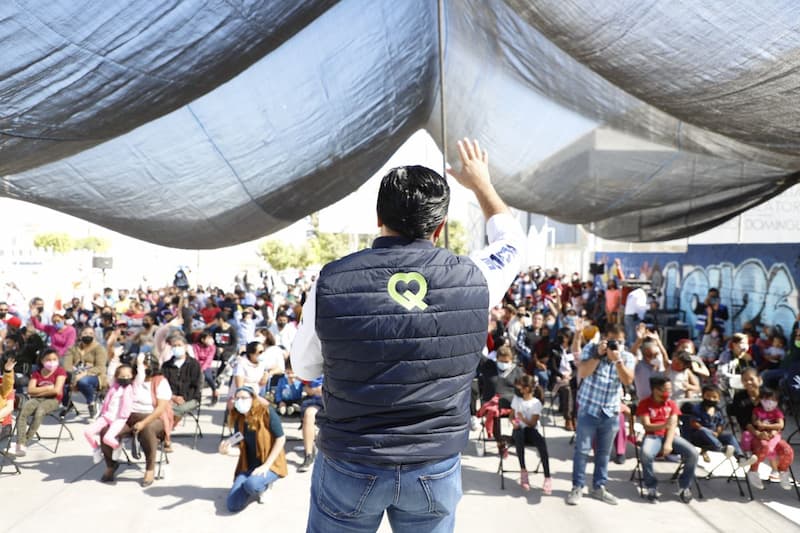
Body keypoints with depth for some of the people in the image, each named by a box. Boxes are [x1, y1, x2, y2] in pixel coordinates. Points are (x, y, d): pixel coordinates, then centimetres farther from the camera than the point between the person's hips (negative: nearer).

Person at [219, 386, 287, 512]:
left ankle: (264, 486, 1)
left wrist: (266, 465, -19)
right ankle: (257, 486, 18)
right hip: (248, 466, 5)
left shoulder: (267, 413, -15)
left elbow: (281, 439, -14)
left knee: (251, 484, -36)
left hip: (271, 464, -5)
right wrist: (226, 447, -15)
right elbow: (240, 444, 9)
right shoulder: (238, 419, 1)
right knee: (233, 505, -10)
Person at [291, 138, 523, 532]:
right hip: (437, 467, 2)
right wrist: (480, 183, 25)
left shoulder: (331, 282, -15)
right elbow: (512, 242, 13)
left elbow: (304, 368, 1)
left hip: (350, 464, -1)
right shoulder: (472, 279, -12)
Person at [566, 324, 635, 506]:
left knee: (604, 452, 12)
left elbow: (628, 381, -14)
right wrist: (598, 355, -23)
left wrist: (618, 360, -23)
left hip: (611, 412, 3)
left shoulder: (627, 357, 0)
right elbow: (582, 373, -17)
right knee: (582, 449, 1)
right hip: (589, 408, -2)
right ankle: (577, 487, 12)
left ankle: (599, 487, 25)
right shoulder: (591, 348, -7)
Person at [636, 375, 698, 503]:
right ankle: (651, 487, -13)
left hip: (670, 435, 4)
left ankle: (684, 486, 0)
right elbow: (647, 426, -10)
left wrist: (668, 443, -22)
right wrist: (665, 424, -28)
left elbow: (673, 426, -4)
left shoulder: (672, 404, 9)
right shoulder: (644, 404, -2)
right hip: (653, 436, -3)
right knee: (646, 454, -37)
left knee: (693, 453, -23)